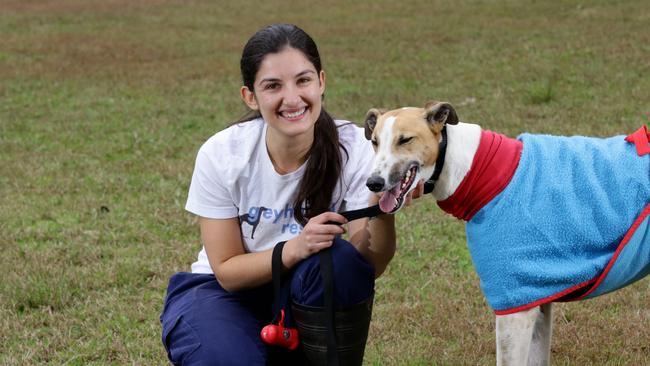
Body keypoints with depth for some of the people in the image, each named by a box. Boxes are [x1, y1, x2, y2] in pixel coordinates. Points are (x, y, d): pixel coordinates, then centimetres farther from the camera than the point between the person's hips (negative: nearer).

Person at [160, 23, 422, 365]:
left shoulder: (354, 149, -17)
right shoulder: (220, 155, -18)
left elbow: (367, 267, -19)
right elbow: (227, 271, -13)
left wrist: (382, 211, -40)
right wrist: (295, 249, -31)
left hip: (312, 297, 1)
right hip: (227, 290, -1)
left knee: (340, 263, -33)